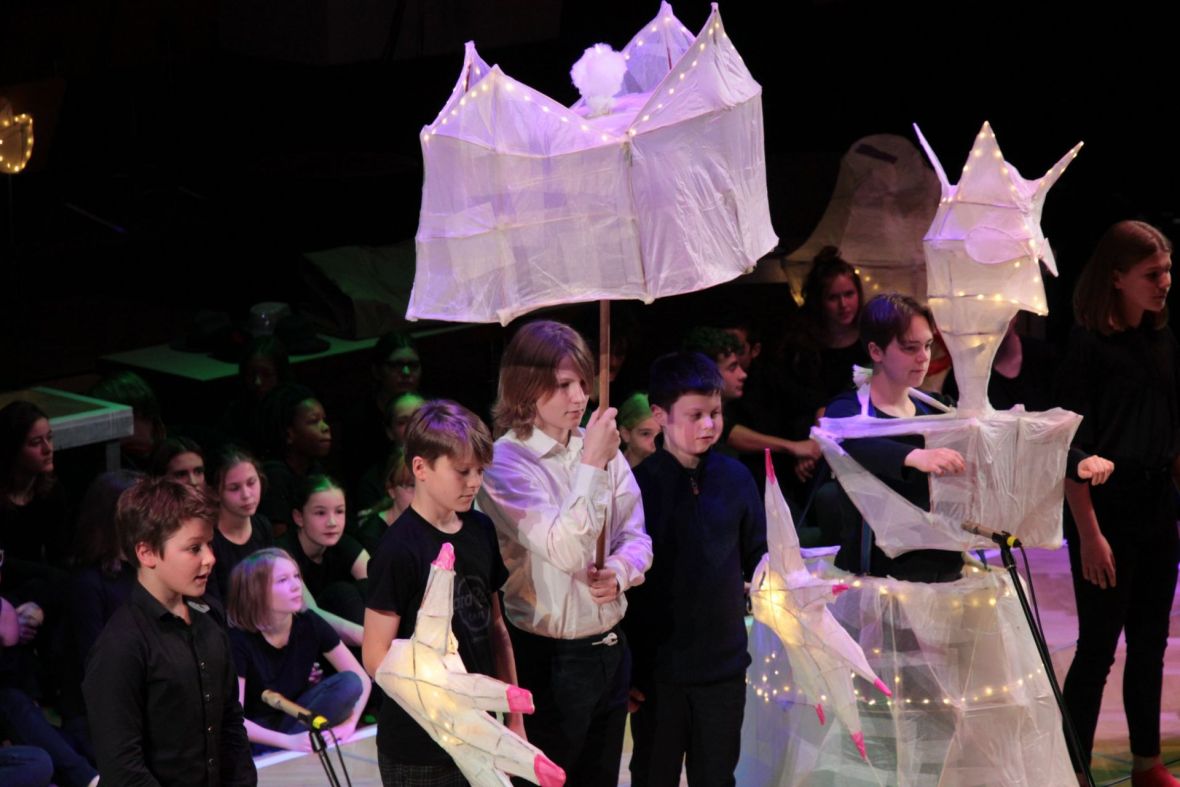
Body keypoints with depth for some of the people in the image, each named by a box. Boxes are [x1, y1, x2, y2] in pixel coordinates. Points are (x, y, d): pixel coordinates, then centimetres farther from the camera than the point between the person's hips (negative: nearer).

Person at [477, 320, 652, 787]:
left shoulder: (599, 446, 2)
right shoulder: (505, 463, -14)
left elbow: (636, 535, 8)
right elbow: (565, 548, -24)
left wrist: (622, 570, -13)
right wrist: (592, 466, -22)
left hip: (609, 648, 5)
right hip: (548, 659, -5)